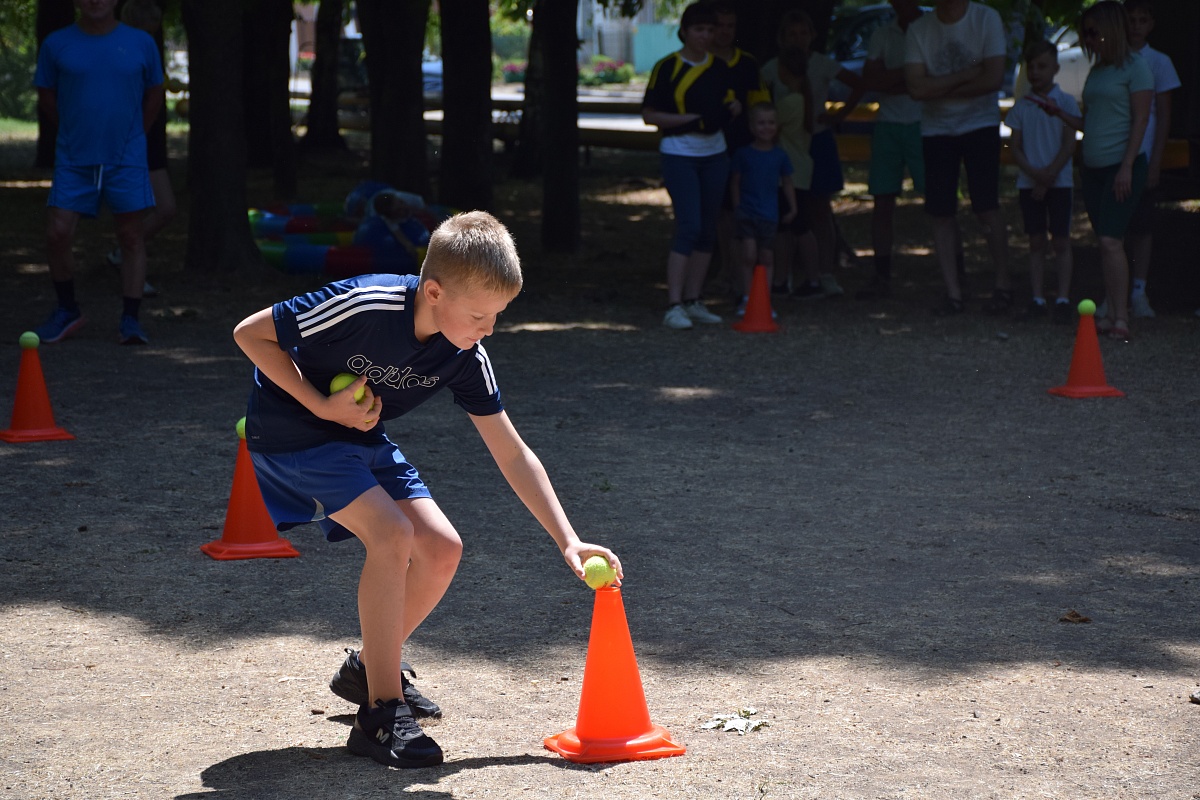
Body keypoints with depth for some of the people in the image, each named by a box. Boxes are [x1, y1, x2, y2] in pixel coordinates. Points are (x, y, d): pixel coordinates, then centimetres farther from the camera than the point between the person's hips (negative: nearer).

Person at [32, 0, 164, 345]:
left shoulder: (141, 43, 1)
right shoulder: (57, 44, 0)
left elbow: (154, 94, 12)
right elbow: (46, 97, 9)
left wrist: (130, 135, 9)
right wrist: (76, 133, 7)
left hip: (126, 160, 0)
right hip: (73, 161, 0)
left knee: (131, 237, -1)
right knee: (58, 234, -6)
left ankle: (130, 320, 6)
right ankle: (67, 311, 13)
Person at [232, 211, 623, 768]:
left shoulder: (464, 359, -12)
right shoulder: (364, 306, -32)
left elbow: (512, 454, -5)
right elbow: (250, 334, -22)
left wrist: (568, 541, -10)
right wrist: (324, 406, -24)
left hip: (360, 437, 7)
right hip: (291, 427, -7)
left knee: (441, 548, -3)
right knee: (392, 534, -24)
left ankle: (369, 669, 21)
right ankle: (381, 715, -17)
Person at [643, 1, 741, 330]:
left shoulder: (719, 68, 10)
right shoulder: (667, 68, -7)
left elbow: (729, 103, 22)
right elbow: (649, 115, -7)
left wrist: (733, 108, -3)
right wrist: (691, 120, -17)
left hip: (714, 155, 6)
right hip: (679, 156, -6)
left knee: (707, 230, 7)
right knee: (689, 226, -15)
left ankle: (693, 302, 16)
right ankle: (674, 306, -15)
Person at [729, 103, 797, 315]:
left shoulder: (780, 155, 4)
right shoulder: (744, 153, 0)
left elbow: (787, 184, 12)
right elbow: (735, 181, 6)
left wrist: (792, 209, 9)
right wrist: (737, 206, 1)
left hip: (769, 215, 2)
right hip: (747, 212, -2)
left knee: (767, 259, 5)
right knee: (749, 256, -11)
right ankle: (747, 298, -2)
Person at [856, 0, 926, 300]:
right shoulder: (883, 34, 12)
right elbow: (870, 79, 1)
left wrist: (891, 80, -9)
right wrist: (908, 73, -9)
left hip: (922, 125, -4)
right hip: (888, 125, 4)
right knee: (882, 201, 3)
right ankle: (881, 277, 8)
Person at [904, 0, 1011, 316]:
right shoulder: (918, 29, -1)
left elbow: (993, 78, -13)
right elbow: (917, 88, -10)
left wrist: (941, 88, -10)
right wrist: (967, 75, -14)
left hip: (980, 125, -2)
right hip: (936, 130, 2)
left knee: (986, 207, -9)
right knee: (940, 214, -1)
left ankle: (1003, 284, 5)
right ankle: (953, 293, 6)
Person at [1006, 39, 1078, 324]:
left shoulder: (1065, 102, -1)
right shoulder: (1021, 106, 6)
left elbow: (1069, 143, -6)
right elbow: (1015, 147, 4)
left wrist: (1049, 175, -14)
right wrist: (1032, 172, -13)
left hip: (1059, 181, -2)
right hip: (1029, 182, 3)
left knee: (1061, 241, -2)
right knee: (1036, 241, 5)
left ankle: (1063, 299, 0)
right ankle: (1037, 299, 8)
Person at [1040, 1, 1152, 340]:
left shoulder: (1135, 67, -5)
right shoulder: (1097, 71, 18)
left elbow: (1140, 119, -10)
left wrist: (1127, 167, -16)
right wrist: (1059, 113, 5)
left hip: (1122, 164, -8)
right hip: (1093, 168, 8)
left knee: (1111, 240, -16)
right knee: (1105, 242, 6)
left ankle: (1121, 318, -16)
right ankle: (1111, 313, 9)